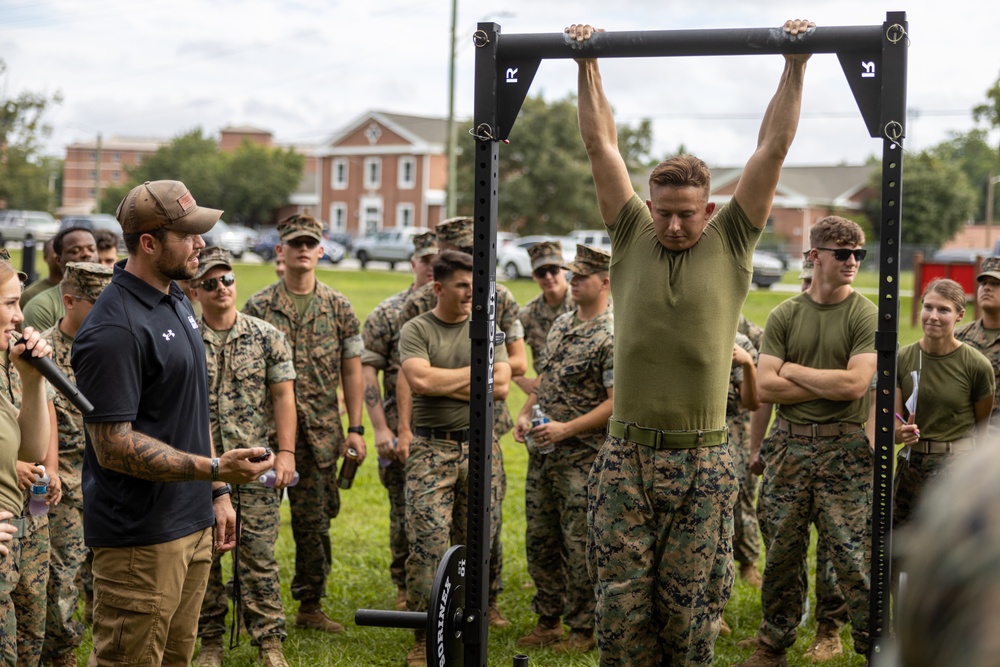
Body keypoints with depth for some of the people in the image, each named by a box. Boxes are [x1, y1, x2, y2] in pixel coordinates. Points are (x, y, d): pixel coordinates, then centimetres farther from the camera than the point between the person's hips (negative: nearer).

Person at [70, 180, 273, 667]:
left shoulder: (177, 301, 11)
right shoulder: (115, 329, -20)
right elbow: (113, 446, -22)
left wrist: (217, 492, 17)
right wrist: (217, 469, -25)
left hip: (194, 524, 9)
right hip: (141, 537, -9)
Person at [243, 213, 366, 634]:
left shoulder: (339, 308, 7)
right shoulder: (258, 306, 1)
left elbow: (351, 371, 7)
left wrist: (355, 429, 2)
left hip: (321, 433, 2)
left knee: (315, 521, 8)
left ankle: (310, 606, 20)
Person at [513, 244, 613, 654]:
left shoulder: (613, 337, -14)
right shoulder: (561, 324, 12)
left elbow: (617, 402, -17)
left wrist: (566, 429, -21)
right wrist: (525, 415, 5)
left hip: (582, 457, -8)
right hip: (542, 453, 8)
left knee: (579, 545, -1)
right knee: (540, 541, 13)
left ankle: (584, 630, 11)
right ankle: (548, 621, 25)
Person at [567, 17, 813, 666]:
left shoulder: (731, 244, 4)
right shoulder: (632, 238, 7)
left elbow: (773, 148, 3)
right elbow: (601, 143, 9)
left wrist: (796, 66, 3)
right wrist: (588, 62, 11)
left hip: (703, 461, -1)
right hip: (626, 456, 1)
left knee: (690, 608, 6)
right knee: (621, 607, 3)